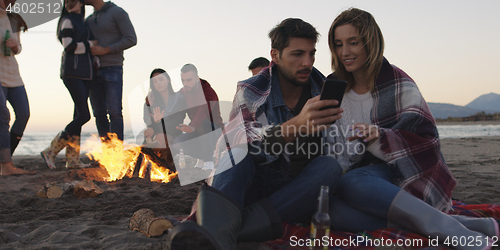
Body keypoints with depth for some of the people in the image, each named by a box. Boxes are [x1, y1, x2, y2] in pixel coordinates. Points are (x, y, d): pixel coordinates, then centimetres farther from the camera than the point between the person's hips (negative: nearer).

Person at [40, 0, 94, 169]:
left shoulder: (81, 22, 22)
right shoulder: (67, 20, -3)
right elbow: (69, 46, -14)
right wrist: (89, 44, -5)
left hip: (83, 74, 9)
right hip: (72, 73, -9)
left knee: (79, 115, 5)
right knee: (84, 115, -15)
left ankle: (72, 158, 7)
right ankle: (51, 151, -7)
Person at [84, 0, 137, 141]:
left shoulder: (117, 12, 0)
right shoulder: (89, 20, 20)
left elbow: (131, 39, -9)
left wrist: (105, 50, -13)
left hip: (113, 69, -6)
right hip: (93, 72, 6)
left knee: (114, 112, -11)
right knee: (99, 114, 3)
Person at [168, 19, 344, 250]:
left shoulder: (324, 92, 3)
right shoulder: (251, 92, -6)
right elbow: (231, 144, -27)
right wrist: (295, 125, -43)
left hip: (298, 190, 2)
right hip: (251, 185, -2)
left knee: (330, 166, -28)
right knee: (241, 149, -28)